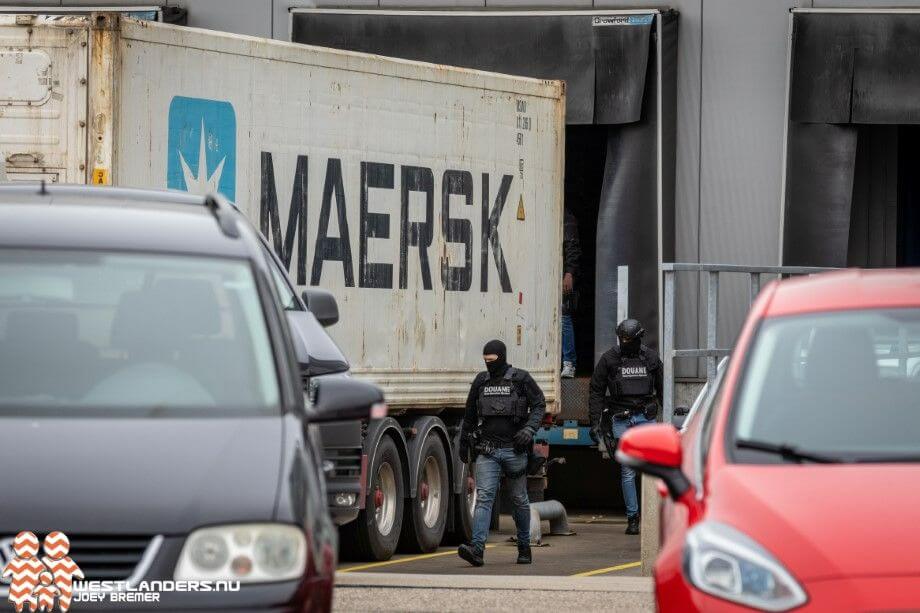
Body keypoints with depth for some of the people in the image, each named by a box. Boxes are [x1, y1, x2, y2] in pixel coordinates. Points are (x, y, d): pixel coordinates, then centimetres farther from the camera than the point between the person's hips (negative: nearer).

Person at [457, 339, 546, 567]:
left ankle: (524, 547, 24)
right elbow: (470, 415, 20)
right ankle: (477, 549, -23)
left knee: (519, 500, 9)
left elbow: (539, 405, 0)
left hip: (514, 449, -2)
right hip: (487, 450, 2)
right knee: (484, 497, -12)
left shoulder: (520, 379, -2)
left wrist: (529, 429, -16)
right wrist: (464, 443, 25)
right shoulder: (481, 381, 9)